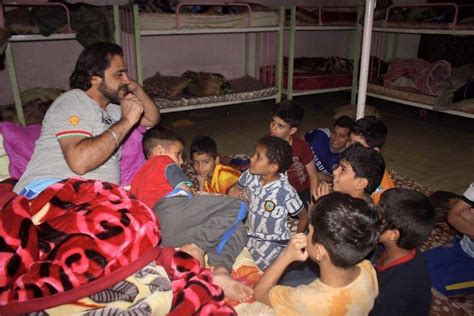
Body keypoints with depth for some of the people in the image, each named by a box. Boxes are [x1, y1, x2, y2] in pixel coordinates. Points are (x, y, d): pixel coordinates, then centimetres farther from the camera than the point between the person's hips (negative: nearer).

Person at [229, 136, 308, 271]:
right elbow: (236, 188, 12)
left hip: (273, 242, -5)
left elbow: (304, 217, -7)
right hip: (249, 234, 5)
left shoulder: (286, 192, -24)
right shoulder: (249, 176, -11)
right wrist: (233, 191, -8)